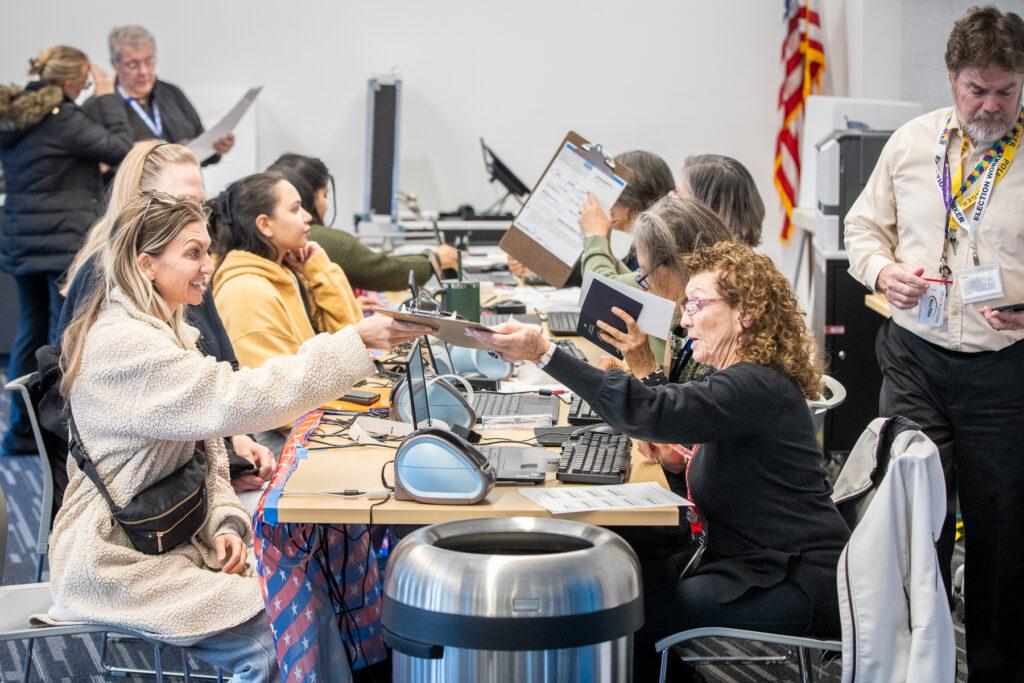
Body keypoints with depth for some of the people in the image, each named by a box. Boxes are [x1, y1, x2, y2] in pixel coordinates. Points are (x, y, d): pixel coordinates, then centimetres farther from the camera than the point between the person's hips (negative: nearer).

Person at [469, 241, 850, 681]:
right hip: (767, 568, 10)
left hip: (801, 588, -10)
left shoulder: (758, 388, -20)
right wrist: (681, 465, 2)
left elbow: (647, 411, -34)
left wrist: (544, 353, -39)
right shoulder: (744, 382, 13)